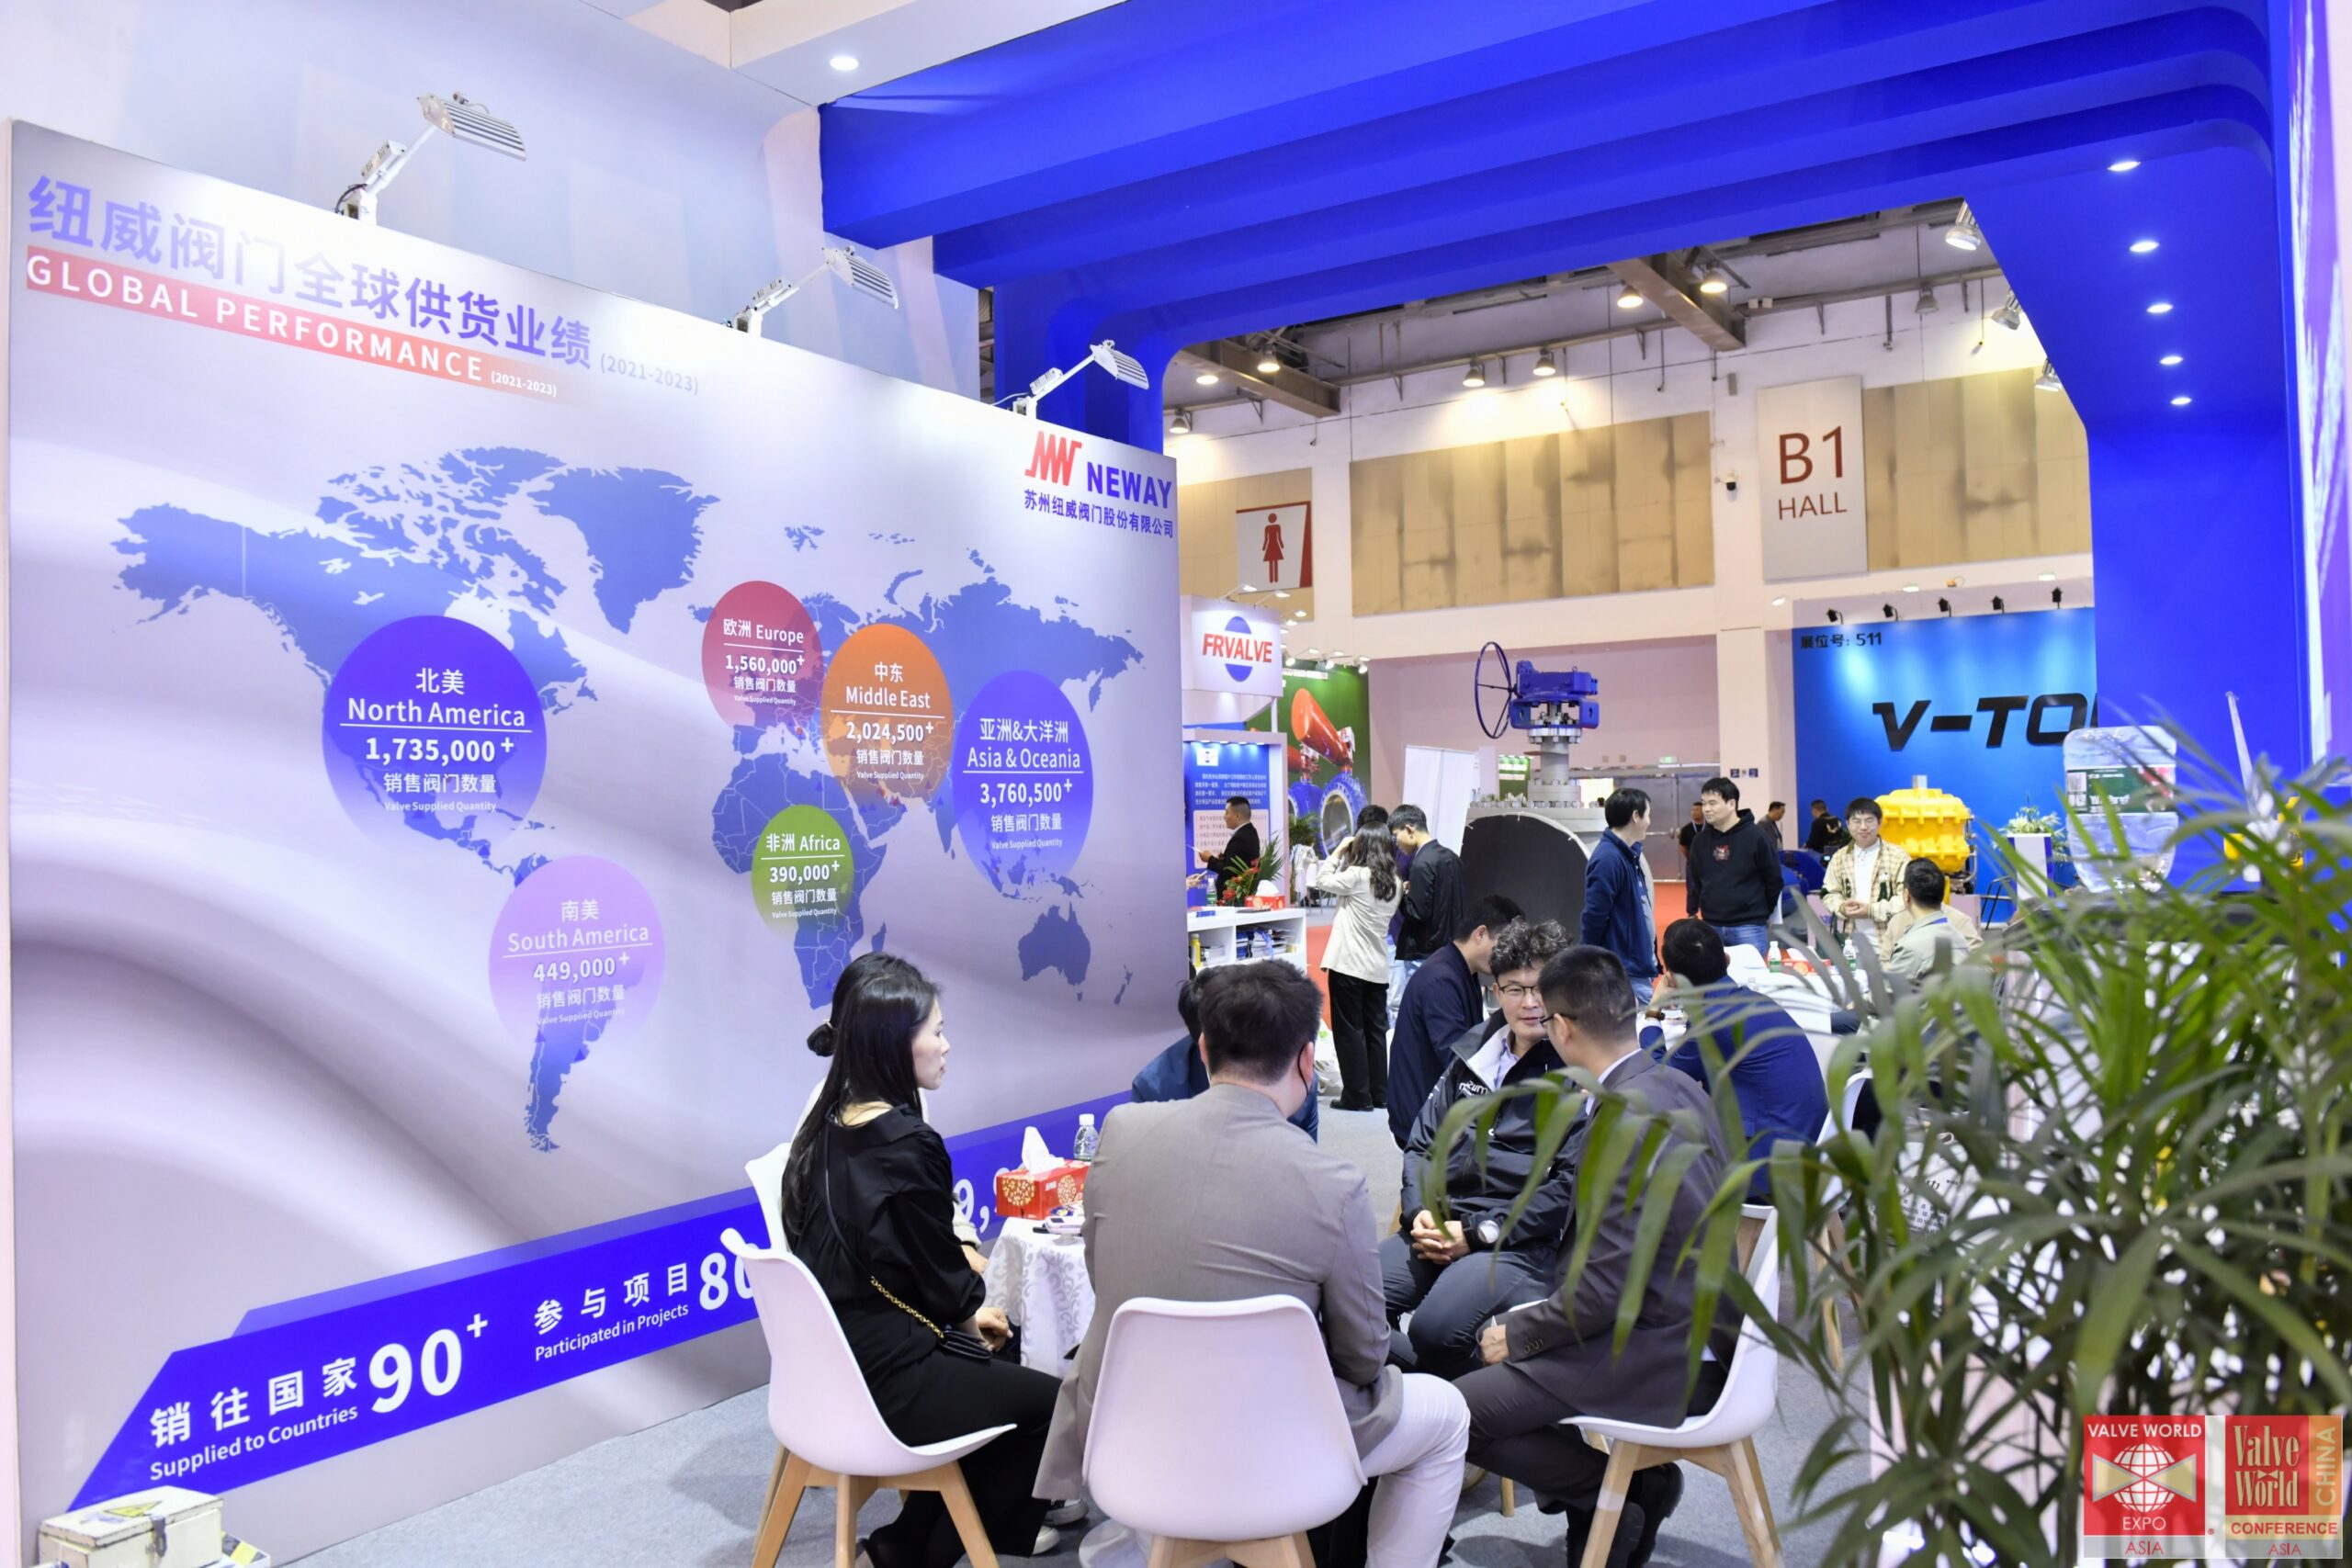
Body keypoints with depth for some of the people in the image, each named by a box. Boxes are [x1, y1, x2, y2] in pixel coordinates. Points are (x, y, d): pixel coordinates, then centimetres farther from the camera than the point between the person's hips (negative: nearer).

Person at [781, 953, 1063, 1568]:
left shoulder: (827, 1127, 1)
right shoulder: (907, 1147, -24)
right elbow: (937, 1277, -14)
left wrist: (964, 1308, 9)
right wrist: (970, 1311, 6)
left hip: (831, 1360, 9)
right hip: (883, 1381, -8)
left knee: (1002, 1360, 25)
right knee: (1052, 1401, 10)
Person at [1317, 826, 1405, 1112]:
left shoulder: (1357, 876, -13)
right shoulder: (1394, 884, 6)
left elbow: (1323, 881, -2)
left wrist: (1339, 851, 6)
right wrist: (1345, 856, 10)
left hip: (1348, 965, -6)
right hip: (1378, 968, 6)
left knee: (1349, 1031, 2)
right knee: (1376, 1030, 12)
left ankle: (1358, 1095, 4)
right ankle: (1380, 1094, 17)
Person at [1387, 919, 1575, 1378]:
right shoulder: (1472, 1054, 17)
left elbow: (1570, 1185, -8)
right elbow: (1421, 1145, 21)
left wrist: (1478, 1232, -12)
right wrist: (1421, 1212, 1)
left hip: (1522, 1242, -5)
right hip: (1440, 1228, 6)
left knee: (1435, 1329, -32)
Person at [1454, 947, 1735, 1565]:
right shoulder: (1678, 1087, 4)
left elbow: (1604, 1290, -23)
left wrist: (1518, 1334, -6)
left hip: (1666, 1357, -10)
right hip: (1693, 1323, 10)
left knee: (1457, 1413, -12)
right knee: (1500, 1345, 19)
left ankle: (1630, 1487, 3)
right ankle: (1603, 1487, 16)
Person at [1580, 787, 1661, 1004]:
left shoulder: (1630, 854, 9)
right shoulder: (1608, 858, -20)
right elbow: (1593, 917, -21)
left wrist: (1652, 961, 12)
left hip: (1639, 968, 9)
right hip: (1624, 975, -9)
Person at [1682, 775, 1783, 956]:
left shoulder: (1755, 836, -7)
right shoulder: (1700, 840, 6)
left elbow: (1773, 878, 0)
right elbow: (1694, 880, 15)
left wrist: (1765, 913, 7)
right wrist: (1691, 914, 10)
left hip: (1749, 926, -4)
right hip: (1711, 927, 4)